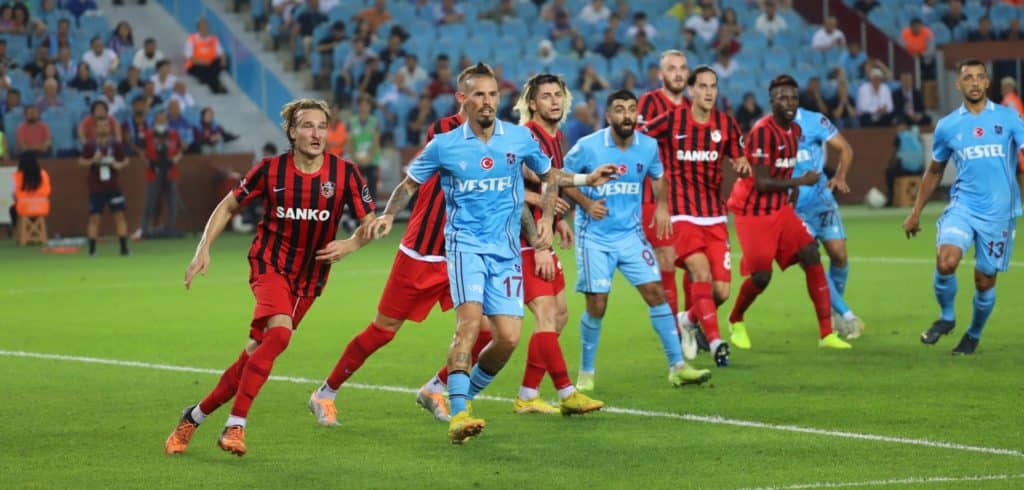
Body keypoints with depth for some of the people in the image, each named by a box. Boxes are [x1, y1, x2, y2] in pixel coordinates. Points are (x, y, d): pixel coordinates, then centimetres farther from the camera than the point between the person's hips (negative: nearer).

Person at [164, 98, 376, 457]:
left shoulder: (344, 174, -6)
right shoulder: (270, 170, -7)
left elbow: (371, 221, 0)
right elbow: (228, 206, 6)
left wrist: (349, 245, -20)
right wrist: (203, 249, -4)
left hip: (309, 278, 3)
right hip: (269, 263, -3)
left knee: (257, 352, 1)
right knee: (279, 332, -29)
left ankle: (195, 416, 17)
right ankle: (235, 426, -23)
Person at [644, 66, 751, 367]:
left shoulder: (726, 125, 5)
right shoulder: (671, 122, -4)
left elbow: (738, 159, 16)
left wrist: (743, 165, -8)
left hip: (715, 216, 4)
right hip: (681, 214, -4)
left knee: (721, 291, -2)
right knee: (701, 272, -25)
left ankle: (690, 319, 29)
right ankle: (714, 341, -23)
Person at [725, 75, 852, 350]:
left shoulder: (795, 131, 7)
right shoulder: (763, 132, -20)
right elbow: (761, 183, -24)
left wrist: (791, 188, 7)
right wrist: (800, 182, -18)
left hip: (780, 209, 8)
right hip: (754, 212, -8)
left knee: (812, 257, -7)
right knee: (761, 276, -10)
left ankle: (826, 334, -6)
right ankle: (735, 322, 23)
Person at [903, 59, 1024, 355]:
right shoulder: (947, 126, 7)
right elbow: (934, 171, 18)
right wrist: (916, 213, 17)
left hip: (998, 211, -1)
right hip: (963, 205, 1)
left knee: (985, 280, 5)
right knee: (945, 262, -23)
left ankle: (974, 335, 31)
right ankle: (946, 317, 3)